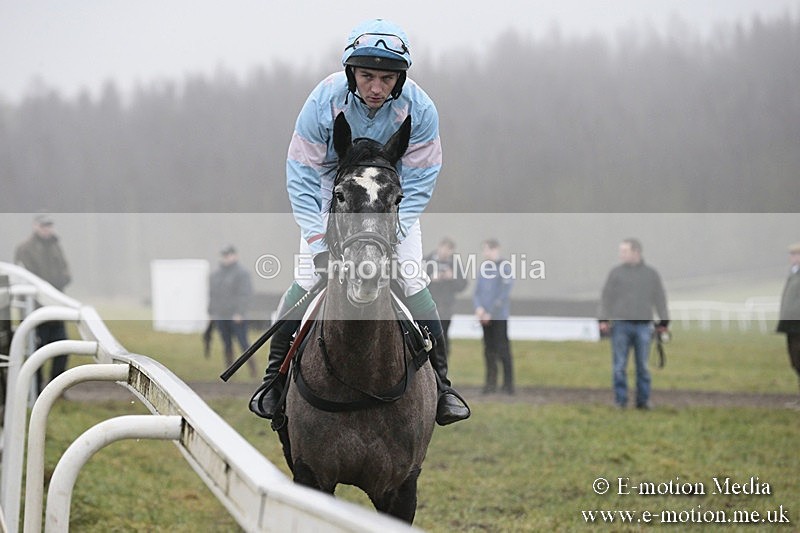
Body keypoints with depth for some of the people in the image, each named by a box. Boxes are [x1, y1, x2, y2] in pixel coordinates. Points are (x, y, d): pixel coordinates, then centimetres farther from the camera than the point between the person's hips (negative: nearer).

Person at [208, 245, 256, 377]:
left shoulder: (241, 273, -5)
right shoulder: (215, 274, 14)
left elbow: (245, 294, -12)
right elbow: (212, 295, 18)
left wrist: (239, 313, -19)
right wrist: (211, 313, 13)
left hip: (236, 317, -6)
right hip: (220, 317, 6)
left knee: (243, 342, -7)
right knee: (226, 344, 8)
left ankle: (253, 369, 0)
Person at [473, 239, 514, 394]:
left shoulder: (504, 266, -6)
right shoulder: (483, 268, 13)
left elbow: (504, 293, -12)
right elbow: (477, 291, 14)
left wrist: (491, 313, -13)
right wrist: (478, 307, -5)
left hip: (499, 316, -6)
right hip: (484, 316, 6)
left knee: (502, 348, -6)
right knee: (489, 349, 7)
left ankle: (508, 383, -1)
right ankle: (491, 382, 12)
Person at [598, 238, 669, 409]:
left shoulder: (651, 274, 8)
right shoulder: (616, 272, 6)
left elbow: (660, 299, 11)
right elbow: (606, 297, 6)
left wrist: (664, 322, 8)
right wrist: (604, 320, -2)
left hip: (643, 325, 0)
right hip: (620, 324, 0)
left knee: (643, 366, 3)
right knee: (619, 366, -1)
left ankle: (643, 400, 9)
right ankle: (621, 400, 4)